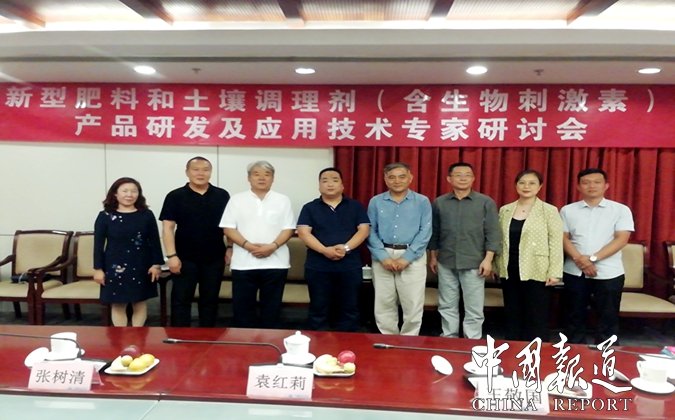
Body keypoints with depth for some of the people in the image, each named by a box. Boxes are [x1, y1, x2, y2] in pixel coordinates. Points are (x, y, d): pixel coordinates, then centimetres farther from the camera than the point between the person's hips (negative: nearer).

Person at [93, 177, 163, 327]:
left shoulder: (146, 215, 0)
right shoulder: (105, 216, -2)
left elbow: (154, 241, 3)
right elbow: (98, 244, -1)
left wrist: (156, 264, -2)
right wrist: (98, 268, -3)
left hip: (141, 266, 1)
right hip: (115, 266, -1)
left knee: (140, 302, 9)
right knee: (118, 304, 6)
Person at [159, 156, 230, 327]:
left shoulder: (222, 196, 4)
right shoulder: (175, 196, -2)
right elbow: (168, 227, -5)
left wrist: (230, 247, 2)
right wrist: (171, 255, -12)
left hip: (214, 258, 2)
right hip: (185, 258, -2)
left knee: (210, 300, 12)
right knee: (181, 300, 4)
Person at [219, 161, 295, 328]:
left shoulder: (283, 200, 7)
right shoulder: (237, 200, 6)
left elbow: (288, 228, 2)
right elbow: (228, 228, 0)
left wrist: (273, 246, -14)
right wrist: (248, 245, -13)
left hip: (275, 262, 0)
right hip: (244, 263, 0)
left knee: (272, 307, 7)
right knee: (242, 306, 5)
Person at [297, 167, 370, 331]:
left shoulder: (355, 206, 10)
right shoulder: (310, 208, 7)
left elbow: (364, 230, 0)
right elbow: (303, 232, -5)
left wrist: (346, 247, -17)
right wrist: (325, 250, -19)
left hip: (350, 266, 1)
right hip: (318, 267, -1)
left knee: (349, 310, 6)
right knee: (319, 310, 6)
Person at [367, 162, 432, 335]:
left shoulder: (422, 202, 2)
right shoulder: (376, 202, 6)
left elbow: (425, 232, -4)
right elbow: (371, 231, 2)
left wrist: (406, 258, -12)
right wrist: (383, 257, -11)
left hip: (413, 257, -1)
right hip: (383, 257, 2)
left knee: (413, 304, 2)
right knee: (383, 304, 7)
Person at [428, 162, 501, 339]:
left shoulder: (486, 202, 0)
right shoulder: (439, 203, 6)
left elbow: (493, 233, -3)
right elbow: (434, 232, 12)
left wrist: (488, 259, -9)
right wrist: (433, 256, 12)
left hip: (474, 263, -2)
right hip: (446, 262, 2)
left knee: (474, 309, 3)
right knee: (447, 306, 11)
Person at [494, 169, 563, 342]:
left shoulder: (549, 211, -2)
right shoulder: (505, 210, 9)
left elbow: (556, 243, -6)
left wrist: (554, 272, -13)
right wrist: (497, 266, 11)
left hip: (536, 272, -4)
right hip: (510, 272, 4)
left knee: (537, 319, 3)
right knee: (512, 316, 11)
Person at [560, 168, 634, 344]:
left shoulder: (621, 210, 2)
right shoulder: (568, 210, 7)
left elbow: (621, 239, -7)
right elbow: (563, 238, 2)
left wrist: (593, 258, -16)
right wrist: (579, 259, -15)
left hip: (608, 273, -1)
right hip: (574, 272, 2)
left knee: (608, 319, 5)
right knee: (575, 317, 10)